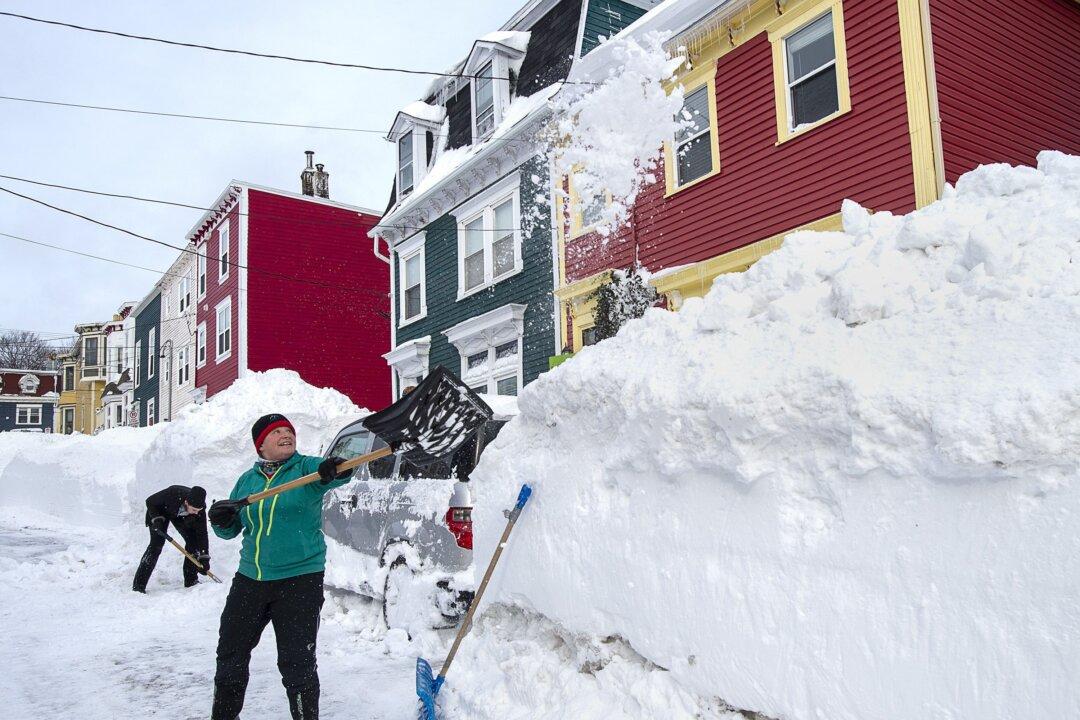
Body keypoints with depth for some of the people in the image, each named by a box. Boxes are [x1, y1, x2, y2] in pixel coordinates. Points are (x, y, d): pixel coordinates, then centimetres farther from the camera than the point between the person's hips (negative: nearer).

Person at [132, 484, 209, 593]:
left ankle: (191, 580, 4)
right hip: (160, 512, -3)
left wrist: (204, 558, -26)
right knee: (156, 544, -16)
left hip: (181, 515, 3)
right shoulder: (172, 494, -42)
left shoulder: (198, 509, -31)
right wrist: (156, 519, -32)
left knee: (193, 541, -7)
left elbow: (202, 534, -24)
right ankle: (138, 585, -12)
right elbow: (150, 501, -22)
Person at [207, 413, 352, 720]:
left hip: (300, 580, -5)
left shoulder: (306, 468, -5)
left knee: (296, 661, -4)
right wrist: (222, 521, -7)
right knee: (231, 652, 16)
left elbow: (336, 474, -27)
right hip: (250, 579, 5)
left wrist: (334, 470, -50)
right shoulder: (247, 480, 9)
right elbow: (231, 529, 16)